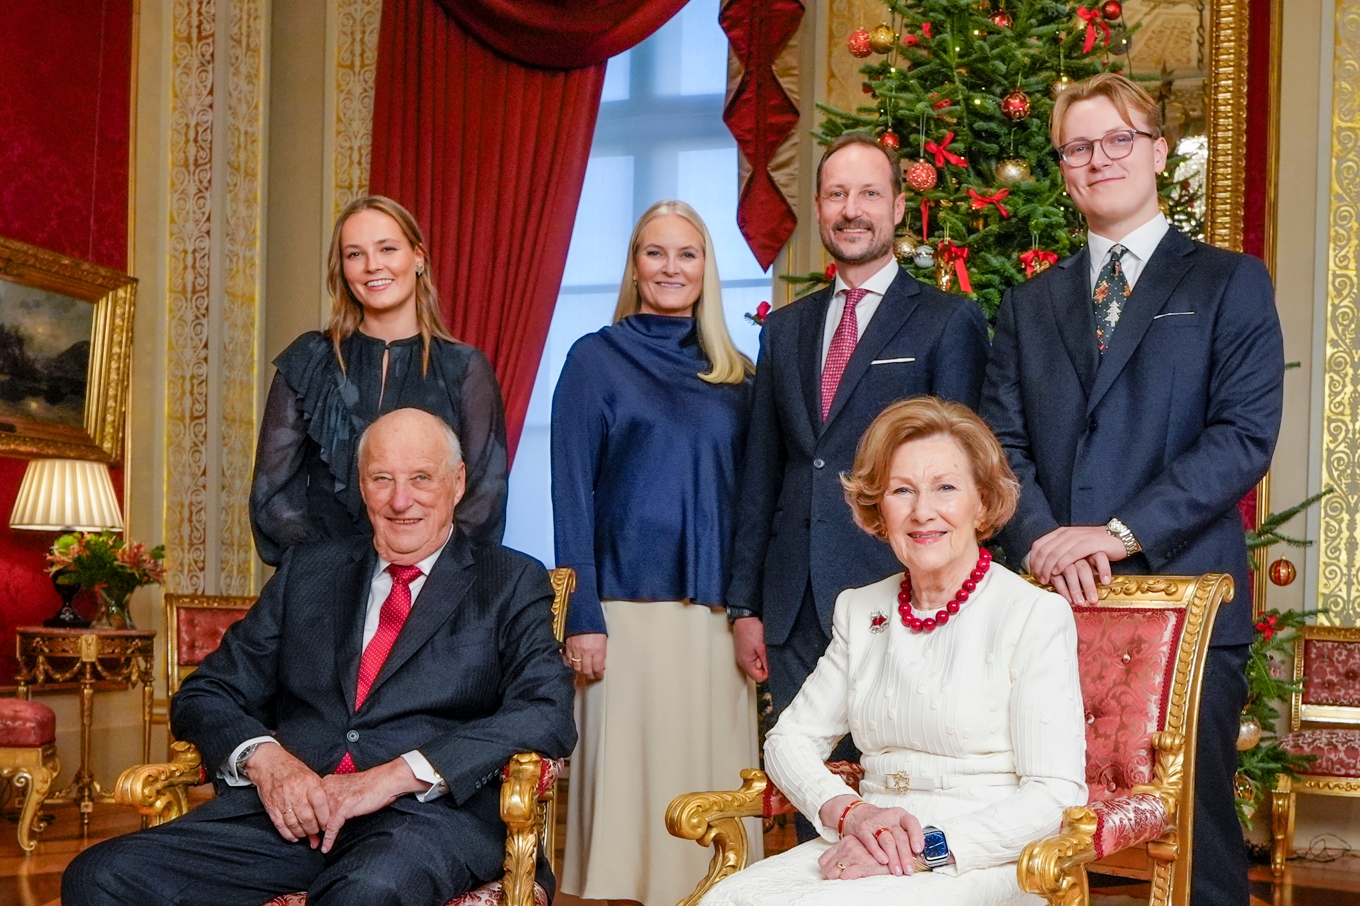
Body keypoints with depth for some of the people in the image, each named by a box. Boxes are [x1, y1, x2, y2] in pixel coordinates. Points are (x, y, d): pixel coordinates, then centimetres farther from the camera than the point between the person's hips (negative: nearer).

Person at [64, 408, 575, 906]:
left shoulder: (511, 585, 10)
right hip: (288, 810, 4)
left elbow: (548, 713, -6)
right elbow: (205, 696, 18)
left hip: (427, 815, -4)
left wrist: (396, 775, -16)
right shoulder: (307, 570, 21)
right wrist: (263, 758, -6)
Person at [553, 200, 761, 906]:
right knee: (633, 771, -2)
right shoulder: (597, 358, 2)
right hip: (629, 605, -3)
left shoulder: (733, 374, 13)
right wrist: (582, 618, -10)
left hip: (715, 614, 4)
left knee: (711, 775, 5)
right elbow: (571, 495, -3)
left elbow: (747, 496, 13)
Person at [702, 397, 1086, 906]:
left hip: (981, 864, -5)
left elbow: (1055, 795, -9)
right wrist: (850, 813, -8)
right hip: (868, 853, 5)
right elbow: (791, 739, 12)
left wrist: (928, 849, -17)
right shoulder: (859, 611, 14)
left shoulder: (1035, 614, -4)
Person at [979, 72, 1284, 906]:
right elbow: (1003, 444, 9)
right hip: (1053, 602, 3)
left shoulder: (1230, 284, 6)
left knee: (1197, 838, -1)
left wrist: (1120, 533, -14)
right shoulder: (1028, 307, 18)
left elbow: (1245, 435, -5)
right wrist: (1042, 539, -11)